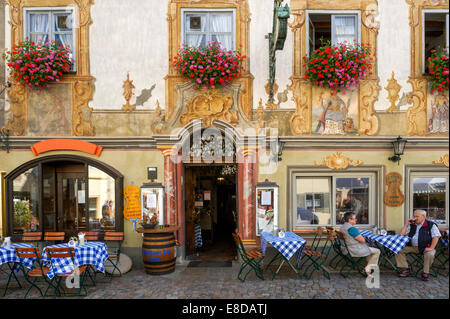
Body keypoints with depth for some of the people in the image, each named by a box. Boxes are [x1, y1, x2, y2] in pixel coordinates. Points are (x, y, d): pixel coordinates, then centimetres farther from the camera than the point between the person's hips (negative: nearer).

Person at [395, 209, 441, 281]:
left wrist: (431, 248, -20)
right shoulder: (412, 225, 12)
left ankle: (425, 273, -14)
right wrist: (406, 224, 0)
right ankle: (406, 270, -7)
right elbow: (401, 234, 9)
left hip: (425, 248, -4)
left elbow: (436, 237, -9)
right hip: (412, 247, 4)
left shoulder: (431, 225, 0)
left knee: (430, 254, -36)